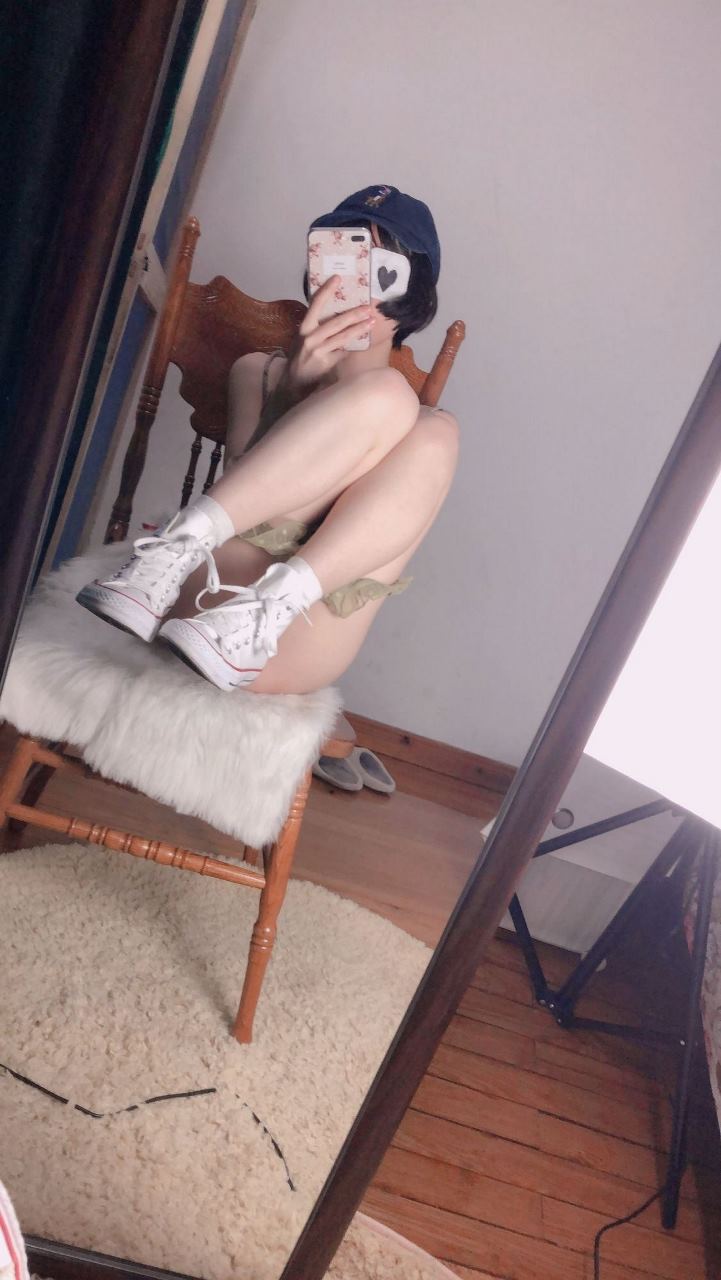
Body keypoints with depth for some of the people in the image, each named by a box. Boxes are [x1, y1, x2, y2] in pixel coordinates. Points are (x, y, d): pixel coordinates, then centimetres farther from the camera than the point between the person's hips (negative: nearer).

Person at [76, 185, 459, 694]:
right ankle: (180, 548, -30)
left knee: (436, 431, -18)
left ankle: (265, 612, -32)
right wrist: (295, 386, -11)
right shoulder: (258, 370, 23)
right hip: (218, 588, -1)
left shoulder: (418, 427, 23)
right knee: (386, 393, -15)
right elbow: (243, 479, 5)